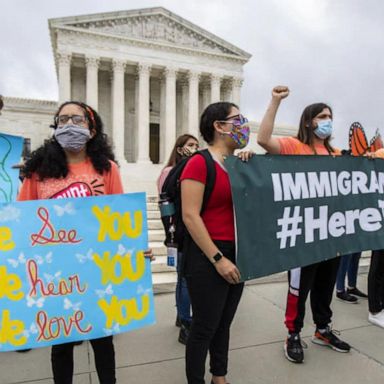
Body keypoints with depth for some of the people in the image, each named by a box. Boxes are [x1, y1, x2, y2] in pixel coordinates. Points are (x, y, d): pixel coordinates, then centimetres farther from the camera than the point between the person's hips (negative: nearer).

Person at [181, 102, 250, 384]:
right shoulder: (199, 162, -12)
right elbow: (190, 216, -18)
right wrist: (217, 258, -19)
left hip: (237, 254, 7)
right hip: (208, 257, -7)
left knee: (224, 323, 21)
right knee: (204, 327, 7)